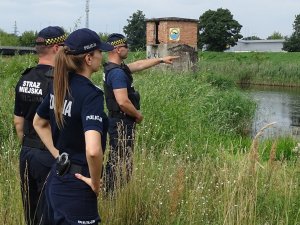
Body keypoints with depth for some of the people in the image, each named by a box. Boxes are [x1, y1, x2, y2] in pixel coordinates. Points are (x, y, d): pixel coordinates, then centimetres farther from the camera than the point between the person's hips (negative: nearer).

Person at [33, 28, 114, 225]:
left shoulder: (59, 86, 3)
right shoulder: (91, 94, -21)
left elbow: (39, 123, 20)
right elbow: (93, 150, -34)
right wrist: (95, 182, -18)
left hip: (56, 180, 8)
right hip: (77, 188, -8)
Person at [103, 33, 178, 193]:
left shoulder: (113, 68, 11)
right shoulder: (117, 73, -21)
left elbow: (139, 65, 23)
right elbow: (123, 102, -28)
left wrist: (162, 60, 28)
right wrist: (138, 115, -11)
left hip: (116, 122, 10)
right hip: (122, 124, -10)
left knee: (114, 161, 17)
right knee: (122, 163, -3)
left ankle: (110, 192, 26)